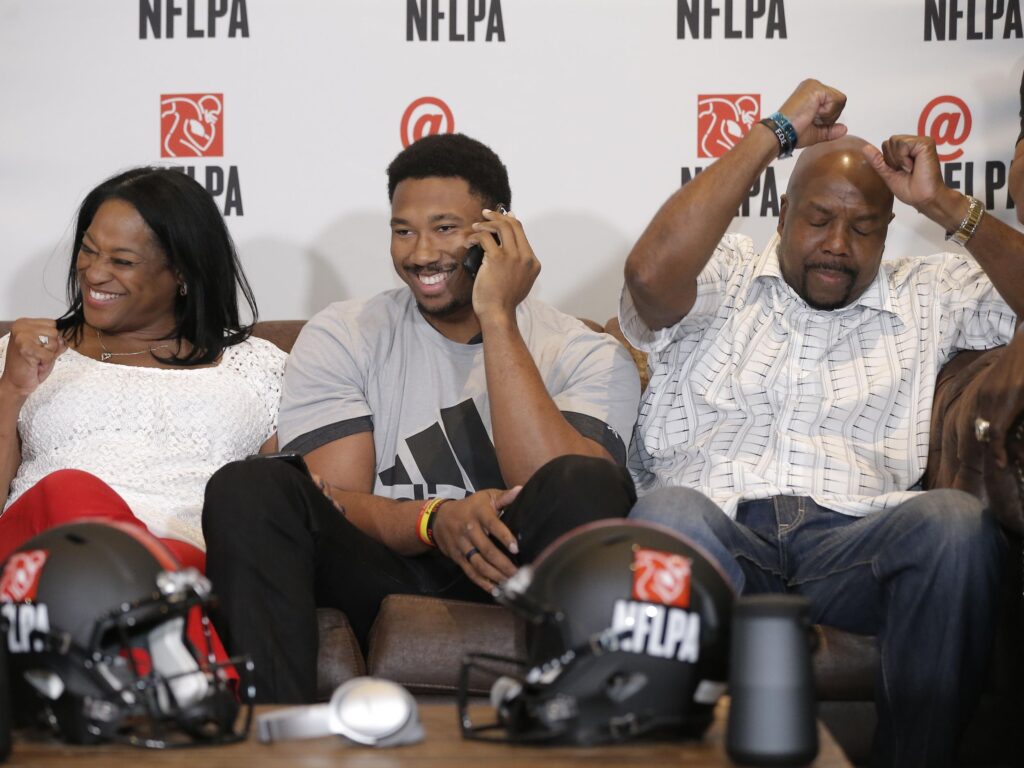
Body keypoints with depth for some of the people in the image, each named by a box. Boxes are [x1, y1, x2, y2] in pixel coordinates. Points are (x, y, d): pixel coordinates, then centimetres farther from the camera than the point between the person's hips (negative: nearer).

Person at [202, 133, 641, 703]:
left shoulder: (588, 357, 4)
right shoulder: (341, 339, 9)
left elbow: (564, 501, -15)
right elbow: (334, 504, -1)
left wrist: (498, 319, -13)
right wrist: (434, 520, -23)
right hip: (382, 581, 2)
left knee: (589, 485, -31)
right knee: (247, 489, -25)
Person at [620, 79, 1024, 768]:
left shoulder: (926, 297, 25)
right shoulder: (724, 278, 18)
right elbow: (651, 273, -5)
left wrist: (946, 205, 8)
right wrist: (777, 132, 1)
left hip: (852, 542, 2)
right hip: (717, 529, -1)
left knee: (958, 521, -32)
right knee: (670, 511, -38)